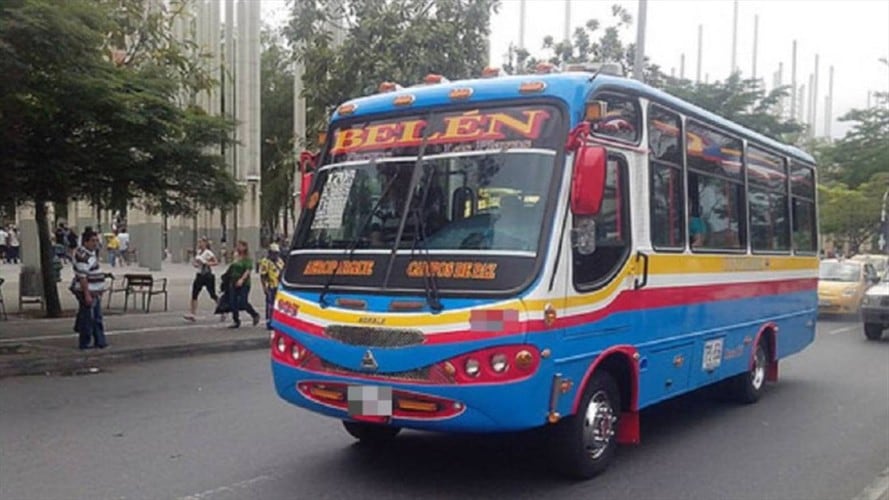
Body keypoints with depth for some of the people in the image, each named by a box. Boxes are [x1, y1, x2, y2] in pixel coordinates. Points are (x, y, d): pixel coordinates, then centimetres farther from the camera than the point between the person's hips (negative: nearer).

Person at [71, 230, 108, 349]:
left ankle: (99, 341, 20)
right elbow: (82, 277, -24)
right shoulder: (83, 256, -19)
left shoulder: (92, 252, 13)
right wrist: (87, 294, -26)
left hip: (95, 292, 10)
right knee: (88, 318, -2)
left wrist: (99, 290, 24)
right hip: (87, 291, -10)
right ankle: (84, 343, 7)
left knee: (97, 318, 14)